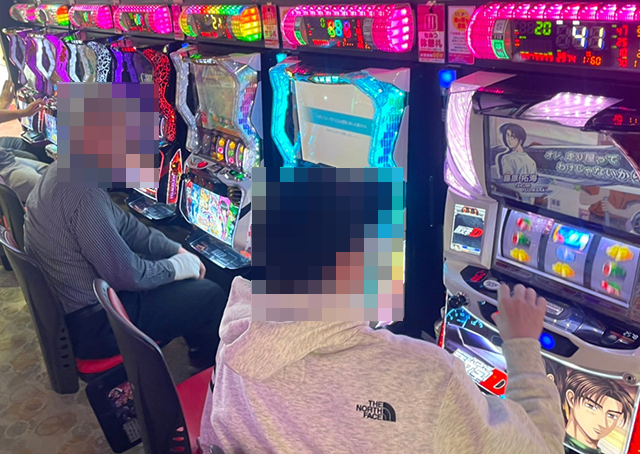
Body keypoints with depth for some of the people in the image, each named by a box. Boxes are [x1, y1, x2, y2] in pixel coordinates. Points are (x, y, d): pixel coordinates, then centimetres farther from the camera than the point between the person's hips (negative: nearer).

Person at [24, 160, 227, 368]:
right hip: (91, 326, -10)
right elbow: (129, 276, -27)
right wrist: (182, 264, -10)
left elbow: (122, 225, 7)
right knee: (211, 297, -1)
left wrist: (177, 250, 3)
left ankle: (199, 347, 37)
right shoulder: (84, 196, -31)